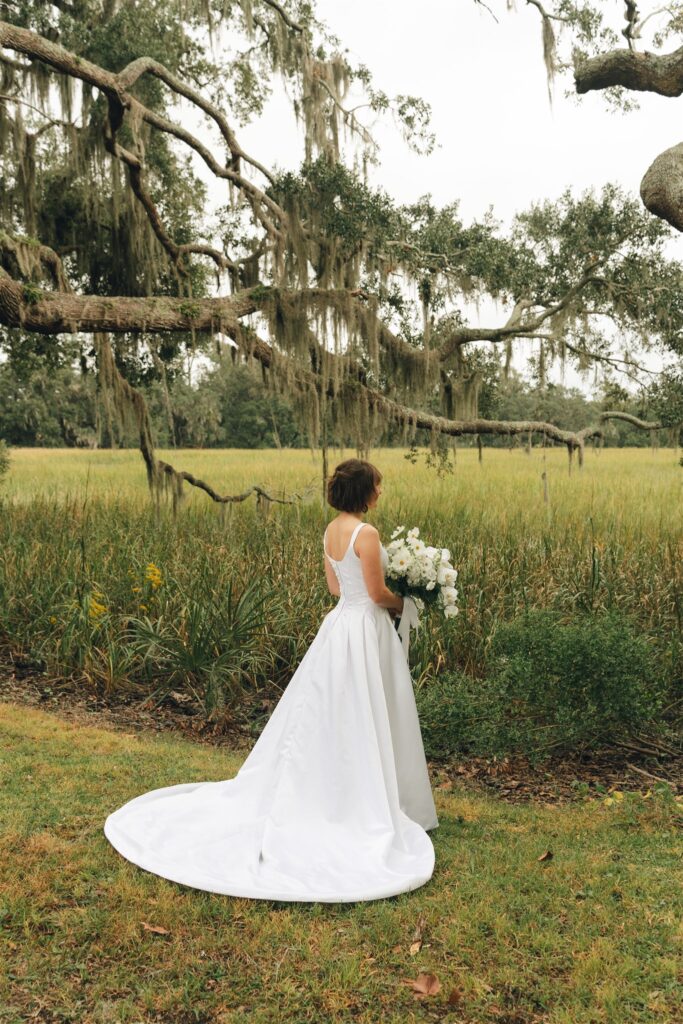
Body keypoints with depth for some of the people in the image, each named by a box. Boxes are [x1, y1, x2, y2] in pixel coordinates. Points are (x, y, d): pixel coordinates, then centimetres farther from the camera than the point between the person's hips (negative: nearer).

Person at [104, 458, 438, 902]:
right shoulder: (366, 534, -20)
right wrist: (403, 602, 4)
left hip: (340, 624, 8)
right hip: (367, 631, -8)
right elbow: (378, 594, -16)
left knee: (321, 719, 16)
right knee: (364, 726, 2)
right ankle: (371, 812, 14)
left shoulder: (332, 530, 7)